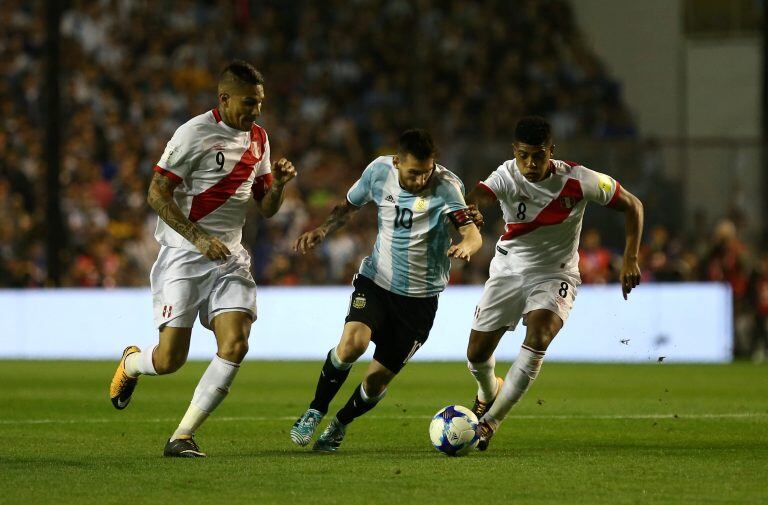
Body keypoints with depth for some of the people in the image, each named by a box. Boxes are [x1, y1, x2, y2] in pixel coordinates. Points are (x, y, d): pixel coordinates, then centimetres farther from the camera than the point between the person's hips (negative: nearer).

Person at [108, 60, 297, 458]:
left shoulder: (258, 138, 11)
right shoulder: (194, 134, -10)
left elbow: (266, 209, 16)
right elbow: (156, 194, -11)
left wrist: (278, 184, -6)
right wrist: (199, 238, -20)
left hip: (230, 260, 5)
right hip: (183, 257, -5)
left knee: (235, 344, -15)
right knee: (170, 360, -8)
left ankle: (182, 437, -7)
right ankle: (131, 362, 31)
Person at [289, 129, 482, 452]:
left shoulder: (445, 187, -19)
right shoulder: (379, 171, -8)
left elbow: (473, 234, -30)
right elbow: (349, 206, 12)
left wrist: (465, 246, -54)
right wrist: (323, 229, -7)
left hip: (420, 296, -1)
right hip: (375, 280, 1)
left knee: (376, 381, 1)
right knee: (352, 343, -27)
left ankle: (340, 425, 33)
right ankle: (315, 412, -3)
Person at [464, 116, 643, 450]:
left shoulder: (578, 180, -18)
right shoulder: (507, 176, -19)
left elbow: (632, 206, -5)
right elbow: (476, 198, -40)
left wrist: (630, 259, -14)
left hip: (555, 275, -2)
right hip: (509, 269, 2)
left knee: (538, 336, -30)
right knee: (477, 354, 2)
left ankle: (490, 421, -20)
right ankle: (489, 392, 42)